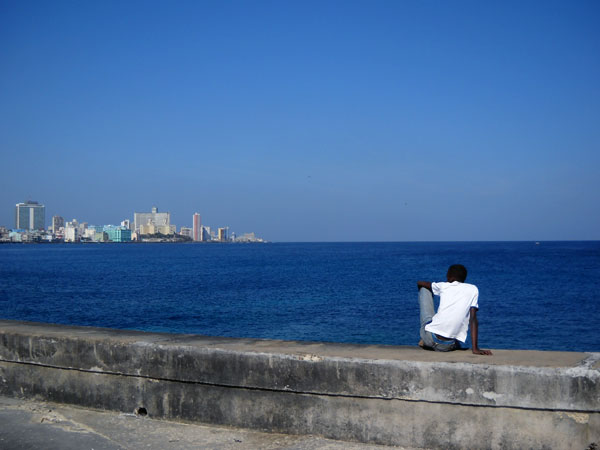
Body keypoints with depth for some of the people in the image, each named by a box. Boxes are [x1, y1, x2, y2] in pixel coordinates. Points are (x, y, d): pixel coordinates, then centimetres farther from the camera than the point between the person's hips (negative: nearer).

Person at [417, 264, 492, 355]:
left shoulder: (443, 286, 11)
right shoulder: (473, 289, 10)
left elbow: (419, 283, 28)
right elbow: (473, 319, 0)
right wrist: (475, 348, -3)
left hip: (430, 338, -2)